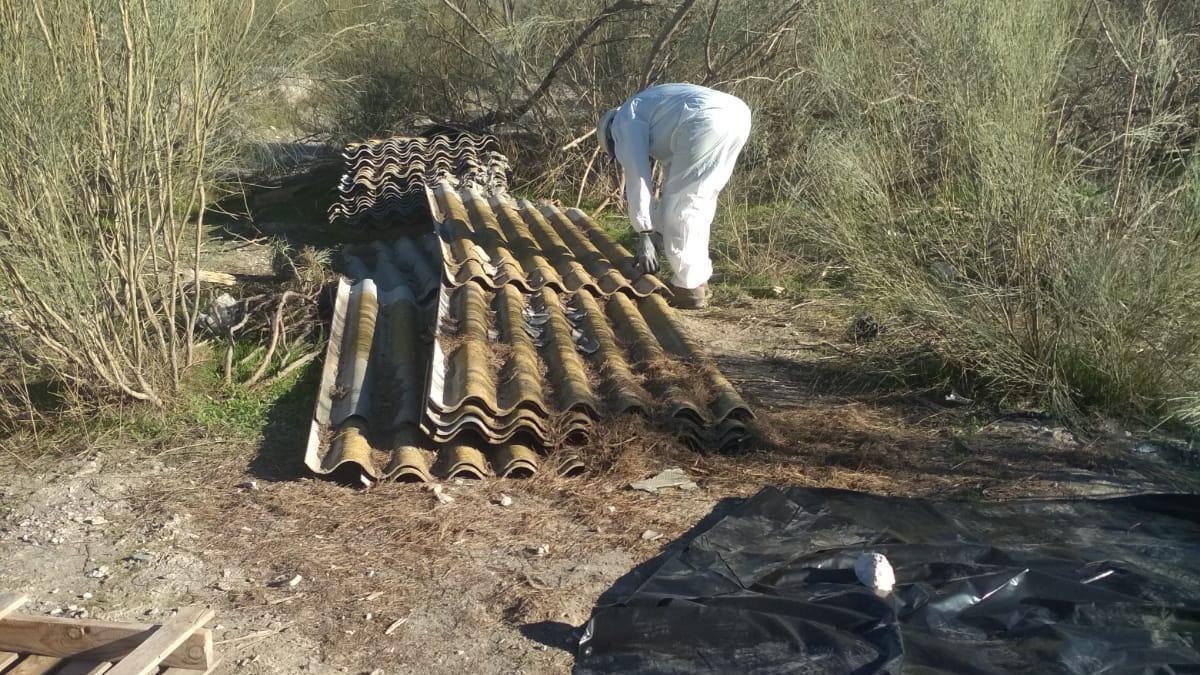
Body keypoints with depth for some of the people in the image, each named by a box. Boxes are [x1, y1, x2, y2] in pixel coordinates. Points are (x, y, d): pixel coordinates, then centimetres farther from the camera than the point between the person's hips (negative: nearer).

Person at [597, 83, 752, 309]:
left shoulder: (624, 121, 14)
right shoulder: (656, 117, 39)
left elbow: (636, 178, 5)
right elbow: (672, 168, 40)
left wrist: (644, 237, 7)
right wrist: (661, 228, 42)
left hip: (707, 121, -9)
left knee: (681, 204, 3)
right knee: (698, 203, 20)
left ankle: (688, 288, 6)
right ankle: (698, 279, 25)